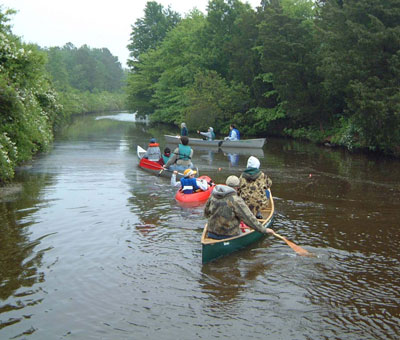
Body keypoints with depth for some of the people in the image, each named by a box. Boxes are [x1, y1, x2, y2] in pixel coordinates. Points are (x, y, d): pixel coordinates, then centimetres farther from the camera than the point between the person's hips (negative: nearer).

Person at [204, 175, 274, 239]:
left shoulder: (213, 195, 3)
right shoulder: (235, 200, -17)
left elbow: (206, 213, 17)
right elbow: (248, 218, -17)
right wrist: (264, 230, -9)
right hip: (228, 235, -6)